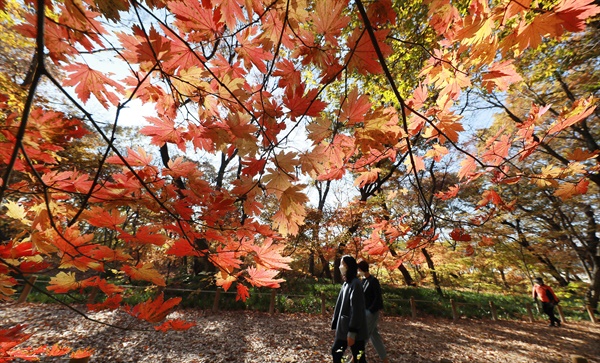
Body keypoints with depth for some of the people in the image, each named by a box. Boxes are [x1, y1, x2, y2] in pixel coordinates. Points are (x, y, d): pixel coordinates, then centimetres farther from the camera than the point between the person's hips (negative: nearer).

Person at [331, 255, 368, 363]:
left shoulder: (355, 284, -19)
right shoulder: (346, 283, 7)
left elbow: (356, 310, -22)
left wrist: (352, 332, -22)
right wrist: (335, 323, 14)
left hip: (354, 330, -9)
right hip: (343, 327, 9)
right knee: (336, 352, 17)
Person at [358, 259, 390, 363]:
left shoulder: (373, 281, -18)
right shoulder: (363, 280, 5)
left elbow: (378, 298, -18)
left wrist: (370, 311, -16)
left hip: (371, 312, -8)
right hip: (365, 311, 8)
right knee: (374, 335, 16)